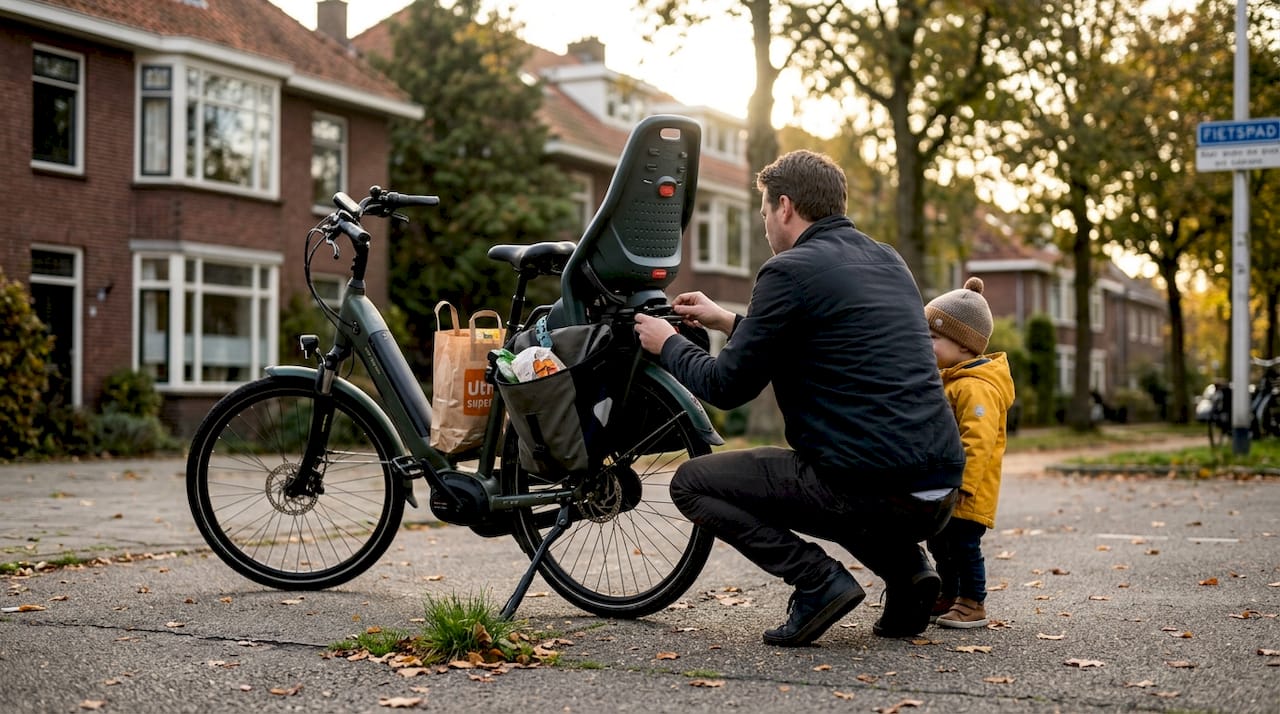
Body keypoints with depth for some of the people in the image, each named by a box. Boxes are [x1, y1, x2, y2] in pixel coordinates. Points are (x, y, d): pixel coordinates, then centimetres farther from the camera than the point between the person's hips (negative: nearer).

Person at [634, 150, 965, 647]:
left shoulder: (790, 271, -7)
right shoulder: (886, 260, 18)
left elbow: (728, 387, -3)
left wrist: (668, 345, 17)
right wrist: (730, 322, 36)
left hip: (871, 489, -8)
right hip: (940, 495, 8)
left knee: (692, 483, 8)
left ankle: (818, 582, -5)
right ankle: (907, 569, 15)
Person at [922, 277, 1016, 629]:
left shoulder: (977, 388, -20)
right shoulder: (951, 381, 15)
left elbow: (978, 441, -27)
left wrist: (963, 484, -29)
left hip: (967, 493, -10)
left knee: (964, 545, -4)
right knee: (941, 545, 17)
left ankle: (973, 604, 7)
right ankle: (948, 597, 29)